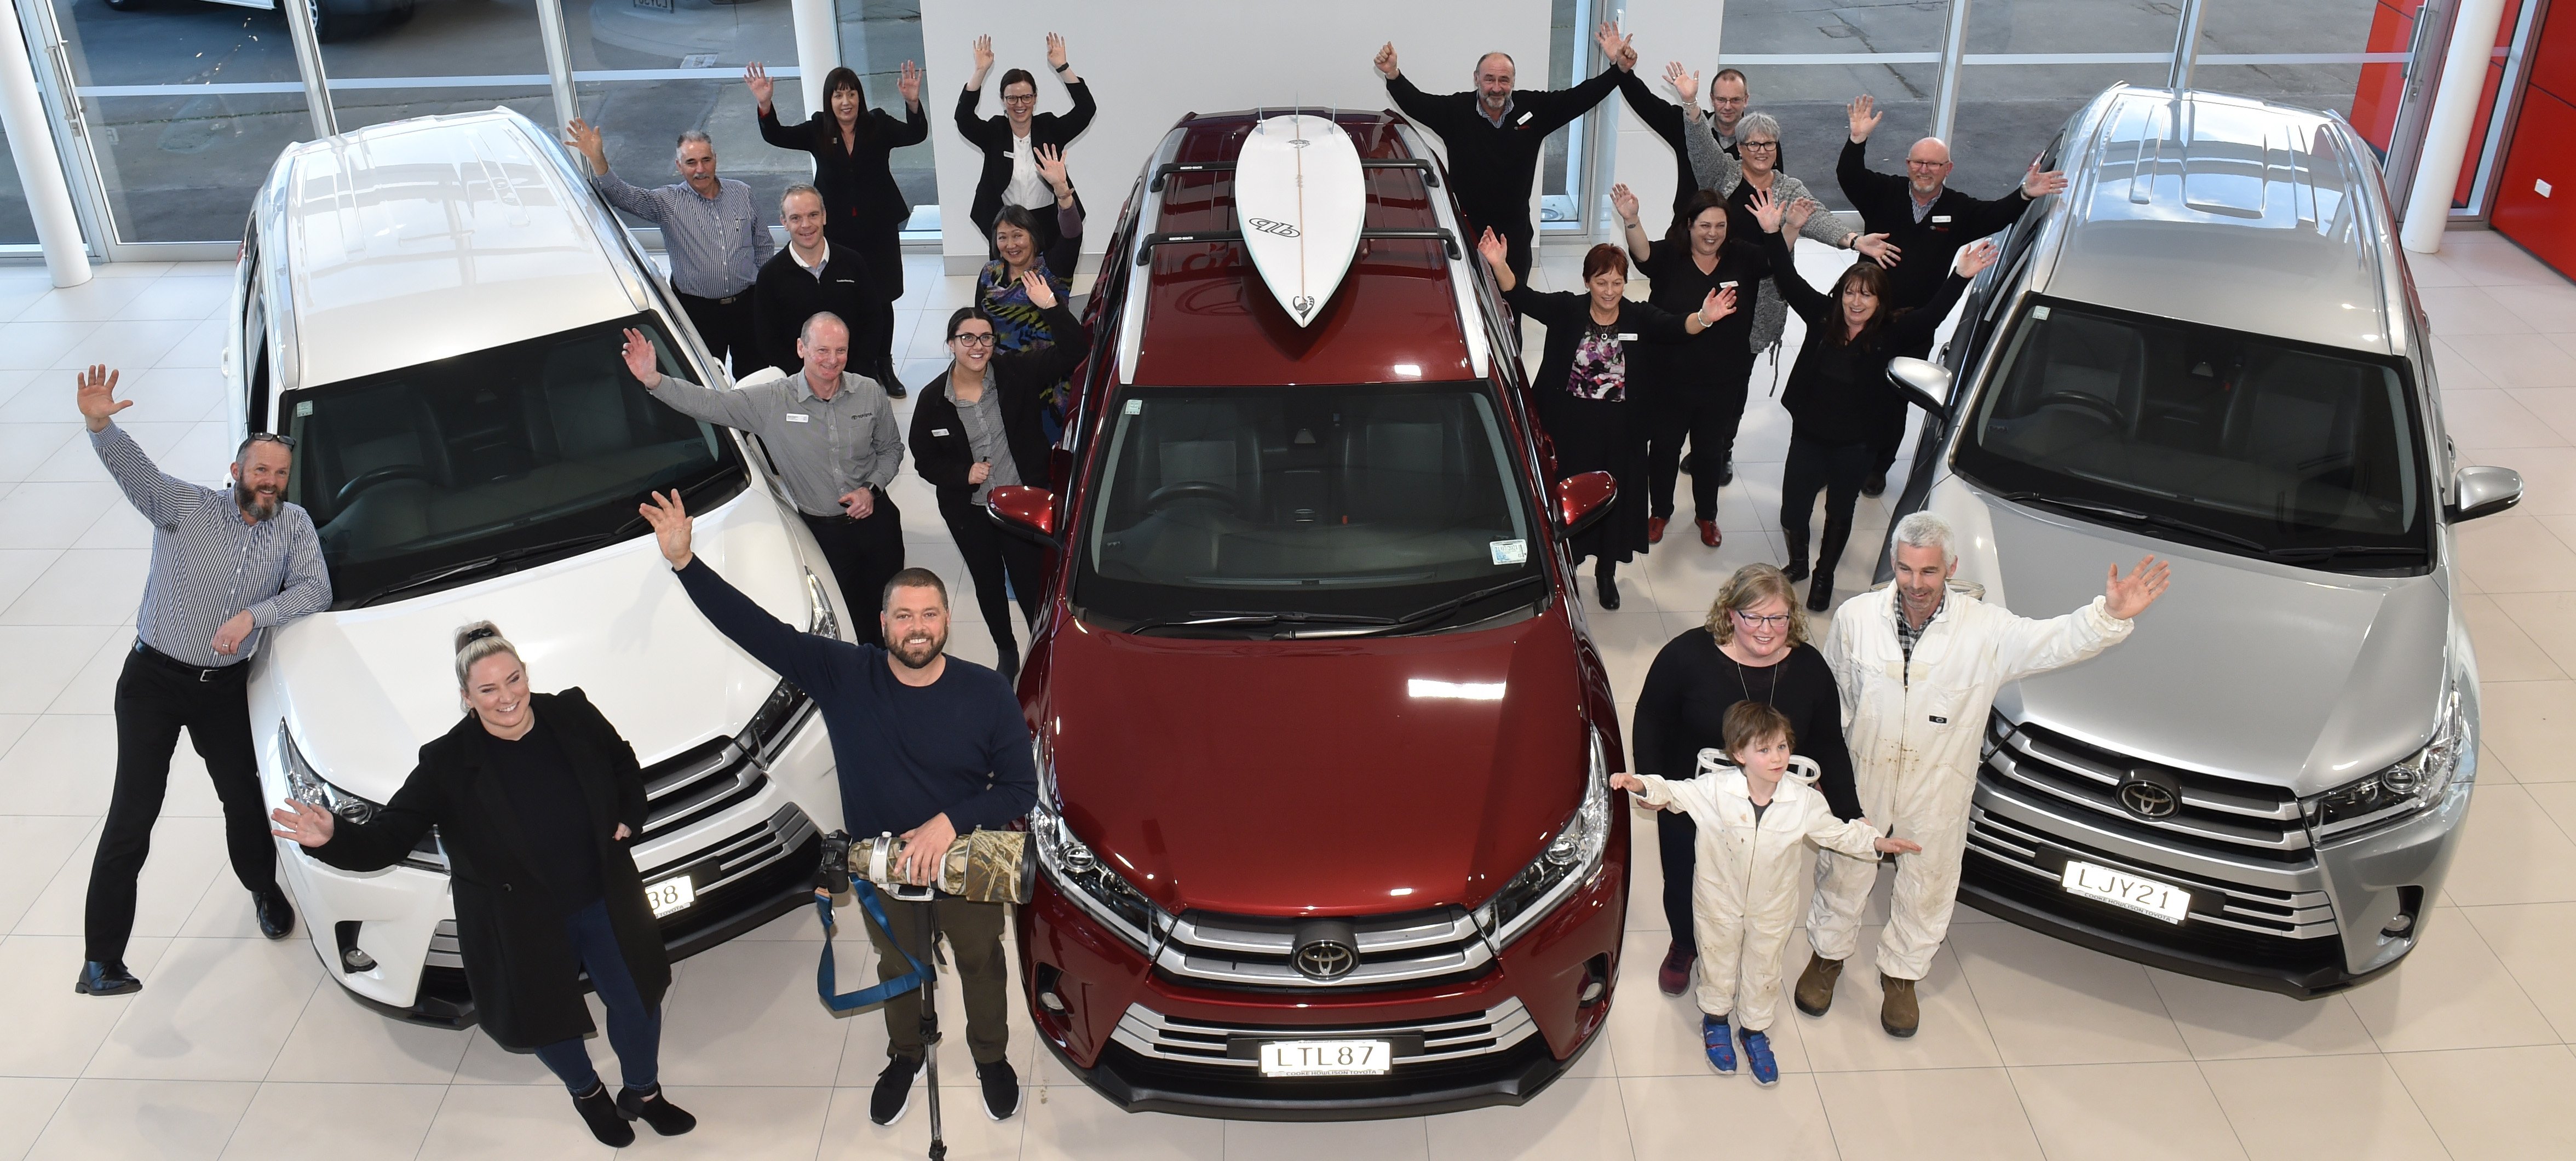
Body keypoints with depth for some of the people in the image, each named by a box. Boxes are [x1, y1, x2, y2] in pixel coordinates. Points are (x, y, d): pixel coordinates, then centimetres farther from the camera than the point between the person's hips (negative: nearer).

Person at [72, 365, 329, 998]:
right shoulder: (185, 507, -10)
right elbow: (134, 469, -27)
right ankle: (101, 959, -4)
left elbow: (315, 591, -7)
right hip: (154, 678, -3)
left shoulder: (294, 524, 0)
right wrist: (100, 425, -47)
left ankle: (264, 889, 39)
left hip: (225, 685, 3)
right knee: (134, 813, -7)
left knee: (244, 797, 10)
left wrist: (252, 615, -22)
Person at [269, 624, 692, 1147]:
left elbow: (624, 765, 9)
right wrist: (334, 837, -40)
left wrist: (629, 819, -3)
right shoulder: (447, 763, -20)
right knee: (548, 1020, 18)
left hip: (604, 905, 3)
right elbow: (386, 839, -22)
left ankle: (643, 1094, 49)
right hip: (525, 927, -2)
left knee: (638, 1004, 18)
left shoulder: (573, 716, -12)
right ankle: (587, 1093, 52)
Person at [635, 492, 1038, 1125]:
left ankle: (992, 1058, 53)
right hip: (882, 865, 1)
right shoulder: (844, 675, -21)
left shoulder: (988, 693, -22)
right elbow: (755, 628, -27)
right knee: (897, 968, 26)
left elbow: (1021, 789, -18)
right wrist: (685, 563, -38)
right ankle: (904, 1055, 56)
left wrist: (951, 822, -32)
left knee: (981, 964, 23)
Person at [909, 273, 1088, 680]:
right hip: (969, 513, 2)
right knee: (988, 586, 21)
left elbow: (1075, 351, -16)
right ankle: (1006, 651, 45)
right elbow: (925, 461, -2)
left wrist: (1051, 308, -28)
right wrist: (963, 475, -19)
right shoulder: (933, 400, -9)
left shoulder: (1015, 373, -12)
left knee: (1030, 585, 5)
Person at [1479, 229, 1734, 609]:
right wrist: (1498, 264, -36)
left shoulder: (1640, 317, -5)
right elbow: (1521, 298, -18)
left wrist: (1704, 319, -43)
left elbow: (1676, 328, -21)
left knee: (1614, 501, 15)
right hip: (1568, 430, -1)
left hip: (1619, 434, 1)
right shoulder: (1566, 310, -7)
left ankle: (1606, 573, 37)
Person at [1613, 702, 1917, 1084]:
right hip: (1720, 899, -1)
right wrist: (1642, 785, -29)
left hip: (1772, 906, 1)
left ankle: (1755, 1029, 44)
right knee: (1719, 961, 21)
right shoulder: (1715, 788, -24)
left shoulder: (1804, 799, -19)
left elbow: (1835, 832, -4)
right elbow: (1674, 793, -12)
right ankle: (1715, 1019, 47)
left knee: (1764, 968, 20)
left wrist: (1876, 842, -13)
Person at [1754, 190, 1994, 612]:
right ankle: (1797, 563, 40)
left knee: (1839, 515, 17)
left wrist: (1961, 278, -34)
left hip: (1854, 445, -1)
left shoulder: (1891, 333, -11)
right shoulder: (1822, 316, -8)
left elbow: (1932, 315, -22)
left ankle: (1824, 577, 40)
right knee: (1792, 513, 9)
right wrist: (1774, 234, -18)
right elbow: (1789, 281, -9)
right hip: (1808, 435, 1)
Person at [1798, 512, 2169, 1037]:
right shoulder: (1856, 616, -15)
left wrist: (2110, 616, -45)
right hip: (1862, 778, 0)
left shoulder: (1986, 629, -18)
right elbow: (1830, 694, -1)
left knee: (1927, 885, 19)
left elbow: (2055, 642, -25)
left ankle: (1901, 973, 45)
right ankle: (1828, 954, 47)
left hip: (1939, 789, 0)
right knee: (1844, 872, 20)